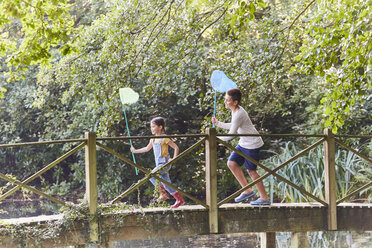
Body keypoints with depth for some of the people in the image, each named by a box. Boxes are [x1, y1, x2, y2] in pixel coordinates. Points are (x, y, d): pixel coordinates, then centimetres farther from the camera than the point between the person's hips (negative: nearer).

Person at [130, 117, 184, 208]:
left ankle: (163, 194, -11)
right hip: (159, 164, 8)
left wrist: (173, 159, -17)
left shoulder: (165, 138, -11)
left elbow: (176, 147, -8)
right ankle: (180, 200, 12)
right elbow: (147, 148, 27)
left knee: (151, 175, -22)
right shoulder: (153, 139, 11)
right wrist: (135, 151, 26)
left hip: (165, 163, -8)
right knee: (166, 184, 6)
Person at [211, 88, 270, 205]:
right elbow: (233, 126, 22)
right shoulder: (235, 110, 5)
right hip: (243, 143, 10)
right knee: (232, 163, 5)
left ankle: (265, 198, 10)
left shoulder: (239, 114, -26)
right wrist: (218, 123, 13)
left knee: (251, 170, -2)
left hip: (252, 144, -10)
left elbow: (231, 135, -23)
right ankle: (248, 190, 13)